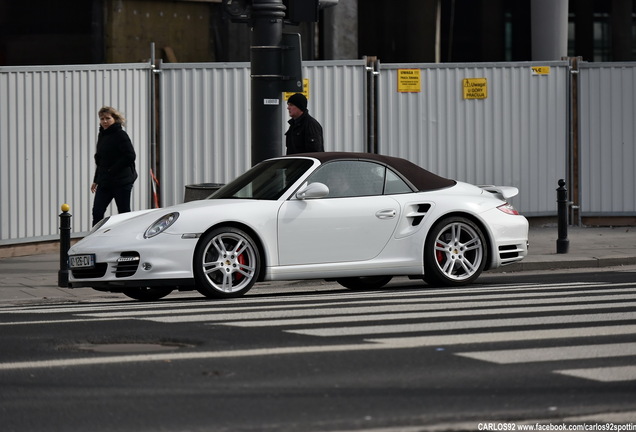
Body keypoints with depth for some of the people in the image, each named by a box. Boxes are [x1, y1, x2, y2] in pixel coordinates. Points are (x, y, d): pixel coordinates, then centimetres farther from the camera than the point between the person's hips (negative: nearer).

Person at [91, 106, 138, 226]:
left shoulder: (120, 135, -10)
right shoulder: (102, 135, 14)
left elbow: (130, 156, -18)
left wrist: (112, 171, -16)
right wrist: (96, 180, 17)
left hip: (121, 181, -7)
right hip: (105, 182, 7)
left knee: (124, 213, 0)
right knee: (97, 212, 0)